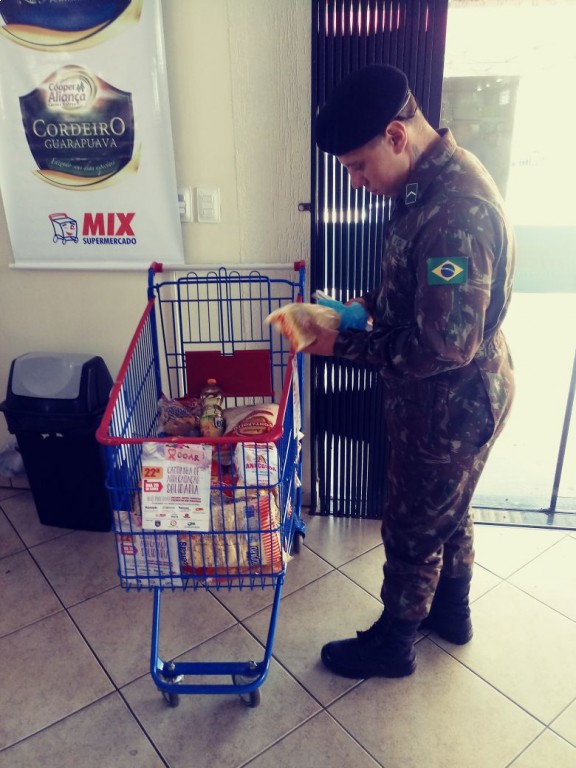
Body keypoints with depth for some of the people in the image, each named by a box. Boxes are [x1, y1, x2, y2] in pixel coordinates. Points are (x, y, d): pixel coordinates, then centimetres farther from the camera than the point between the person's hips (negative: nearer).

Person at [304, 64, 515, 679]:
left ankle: (393, 644, 37)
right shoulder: (432, 181, 1)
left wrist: (344, 345, -22)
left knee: (412, 530, 11)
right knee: (448, 512, 26)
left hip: (449, 404, -9)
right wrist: (373, 305, 0)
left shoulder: (456, 212, -31)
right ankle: (451, 611, 51)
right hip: (455, 397, 9)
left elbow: (444, 346, -30)